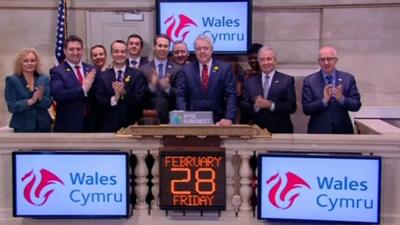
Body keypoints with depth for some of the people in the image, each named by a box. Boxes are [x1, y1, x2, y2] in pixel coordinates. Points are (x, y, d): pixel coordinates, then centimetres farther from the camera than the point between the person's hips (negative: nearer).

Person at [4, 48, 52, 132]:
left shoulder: (44, 78, 4)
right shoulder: (11, 80, -3)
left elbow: (48, 104, 1)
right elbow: (11, 107, -9)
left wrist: (40, 98, -20)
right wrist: (30, 101, -23)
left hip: (43, 125, 3)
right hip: (22, 127, -3)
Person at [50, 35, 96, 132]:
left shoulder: (91, 69, 11)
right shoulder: (57, 71, -4)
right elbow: (57, 94, -21)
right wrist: (83, 89, -24)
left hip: (89, 124, 5)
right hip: (68, 125, -4)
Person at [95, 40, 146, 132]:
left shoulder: (137, 74, 2)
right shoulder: (102, 76, 5)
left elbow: (140, 101, -6)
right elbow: (99, 103, -1)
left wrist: (124, 93, -20)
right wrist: (114, 98, -18)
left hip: (132, 126, 0)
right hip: (109, 127, 1)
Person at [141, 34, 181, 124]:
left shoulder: (177, 69, 4)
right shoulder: (144, 69, 5)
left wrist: (168, 88, -18)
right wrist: (151, 85, -16)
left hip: (171, 112, 0)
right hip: (150, 111, 1)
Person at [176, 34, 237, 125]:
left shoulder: (224, 68, 2)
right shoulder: (186, 69, 6)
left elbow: (231, 95, -4)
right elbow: (181, 96, 2)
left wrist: (229, 118, -17)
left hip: (218, 121, 0)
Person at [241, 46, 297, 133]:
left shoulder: (287, 80, 1)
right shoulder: (250, 81, 8)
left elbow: (291, 107, -6)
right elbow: (243, 106, 3)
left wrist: (271, 105, -19)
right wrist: (255, 106, -17)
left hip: (280, 131, -1)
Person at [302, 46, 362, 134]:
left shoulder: (348, 78, 3)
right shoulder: (309, 80, -1)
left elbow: (357, 105, 0)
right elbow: (306, 109, -6)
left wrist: (342, 99, -19)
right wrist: (324, 100, -21)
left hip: (343, 131, 2)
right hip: (319, 131, -2)